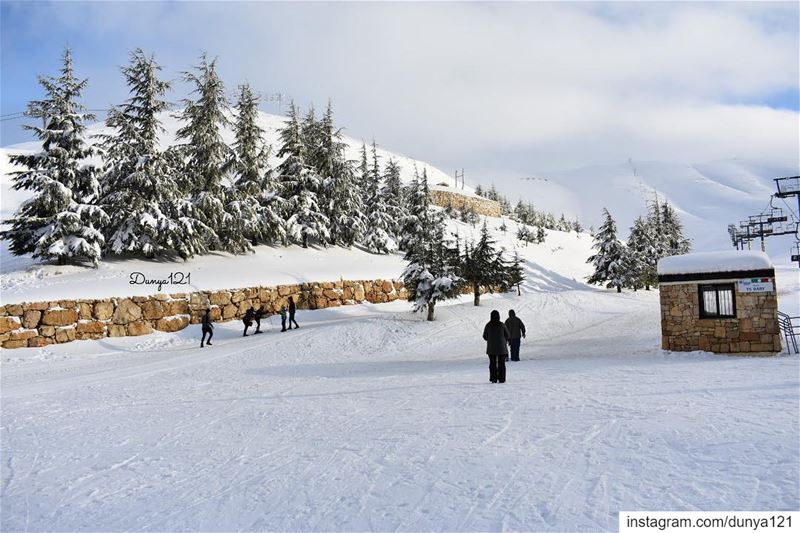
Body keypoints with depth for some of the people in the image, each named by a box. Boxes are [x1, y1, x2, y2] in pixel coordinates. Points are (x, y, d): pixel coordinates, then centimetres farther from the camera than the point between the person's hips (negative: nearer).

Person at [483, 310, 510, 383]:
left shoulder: (488, 325, -6)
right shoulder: (502, 325, -10)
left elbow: (485, 336, 1)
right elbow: (508, 335, -2)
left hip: (491, 348, 1)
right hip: (501, 347, -1)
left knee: (492, 363, 9)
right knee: (501, 363, 7)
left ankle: (493, 378, 7)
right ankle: (501, 379, 6)